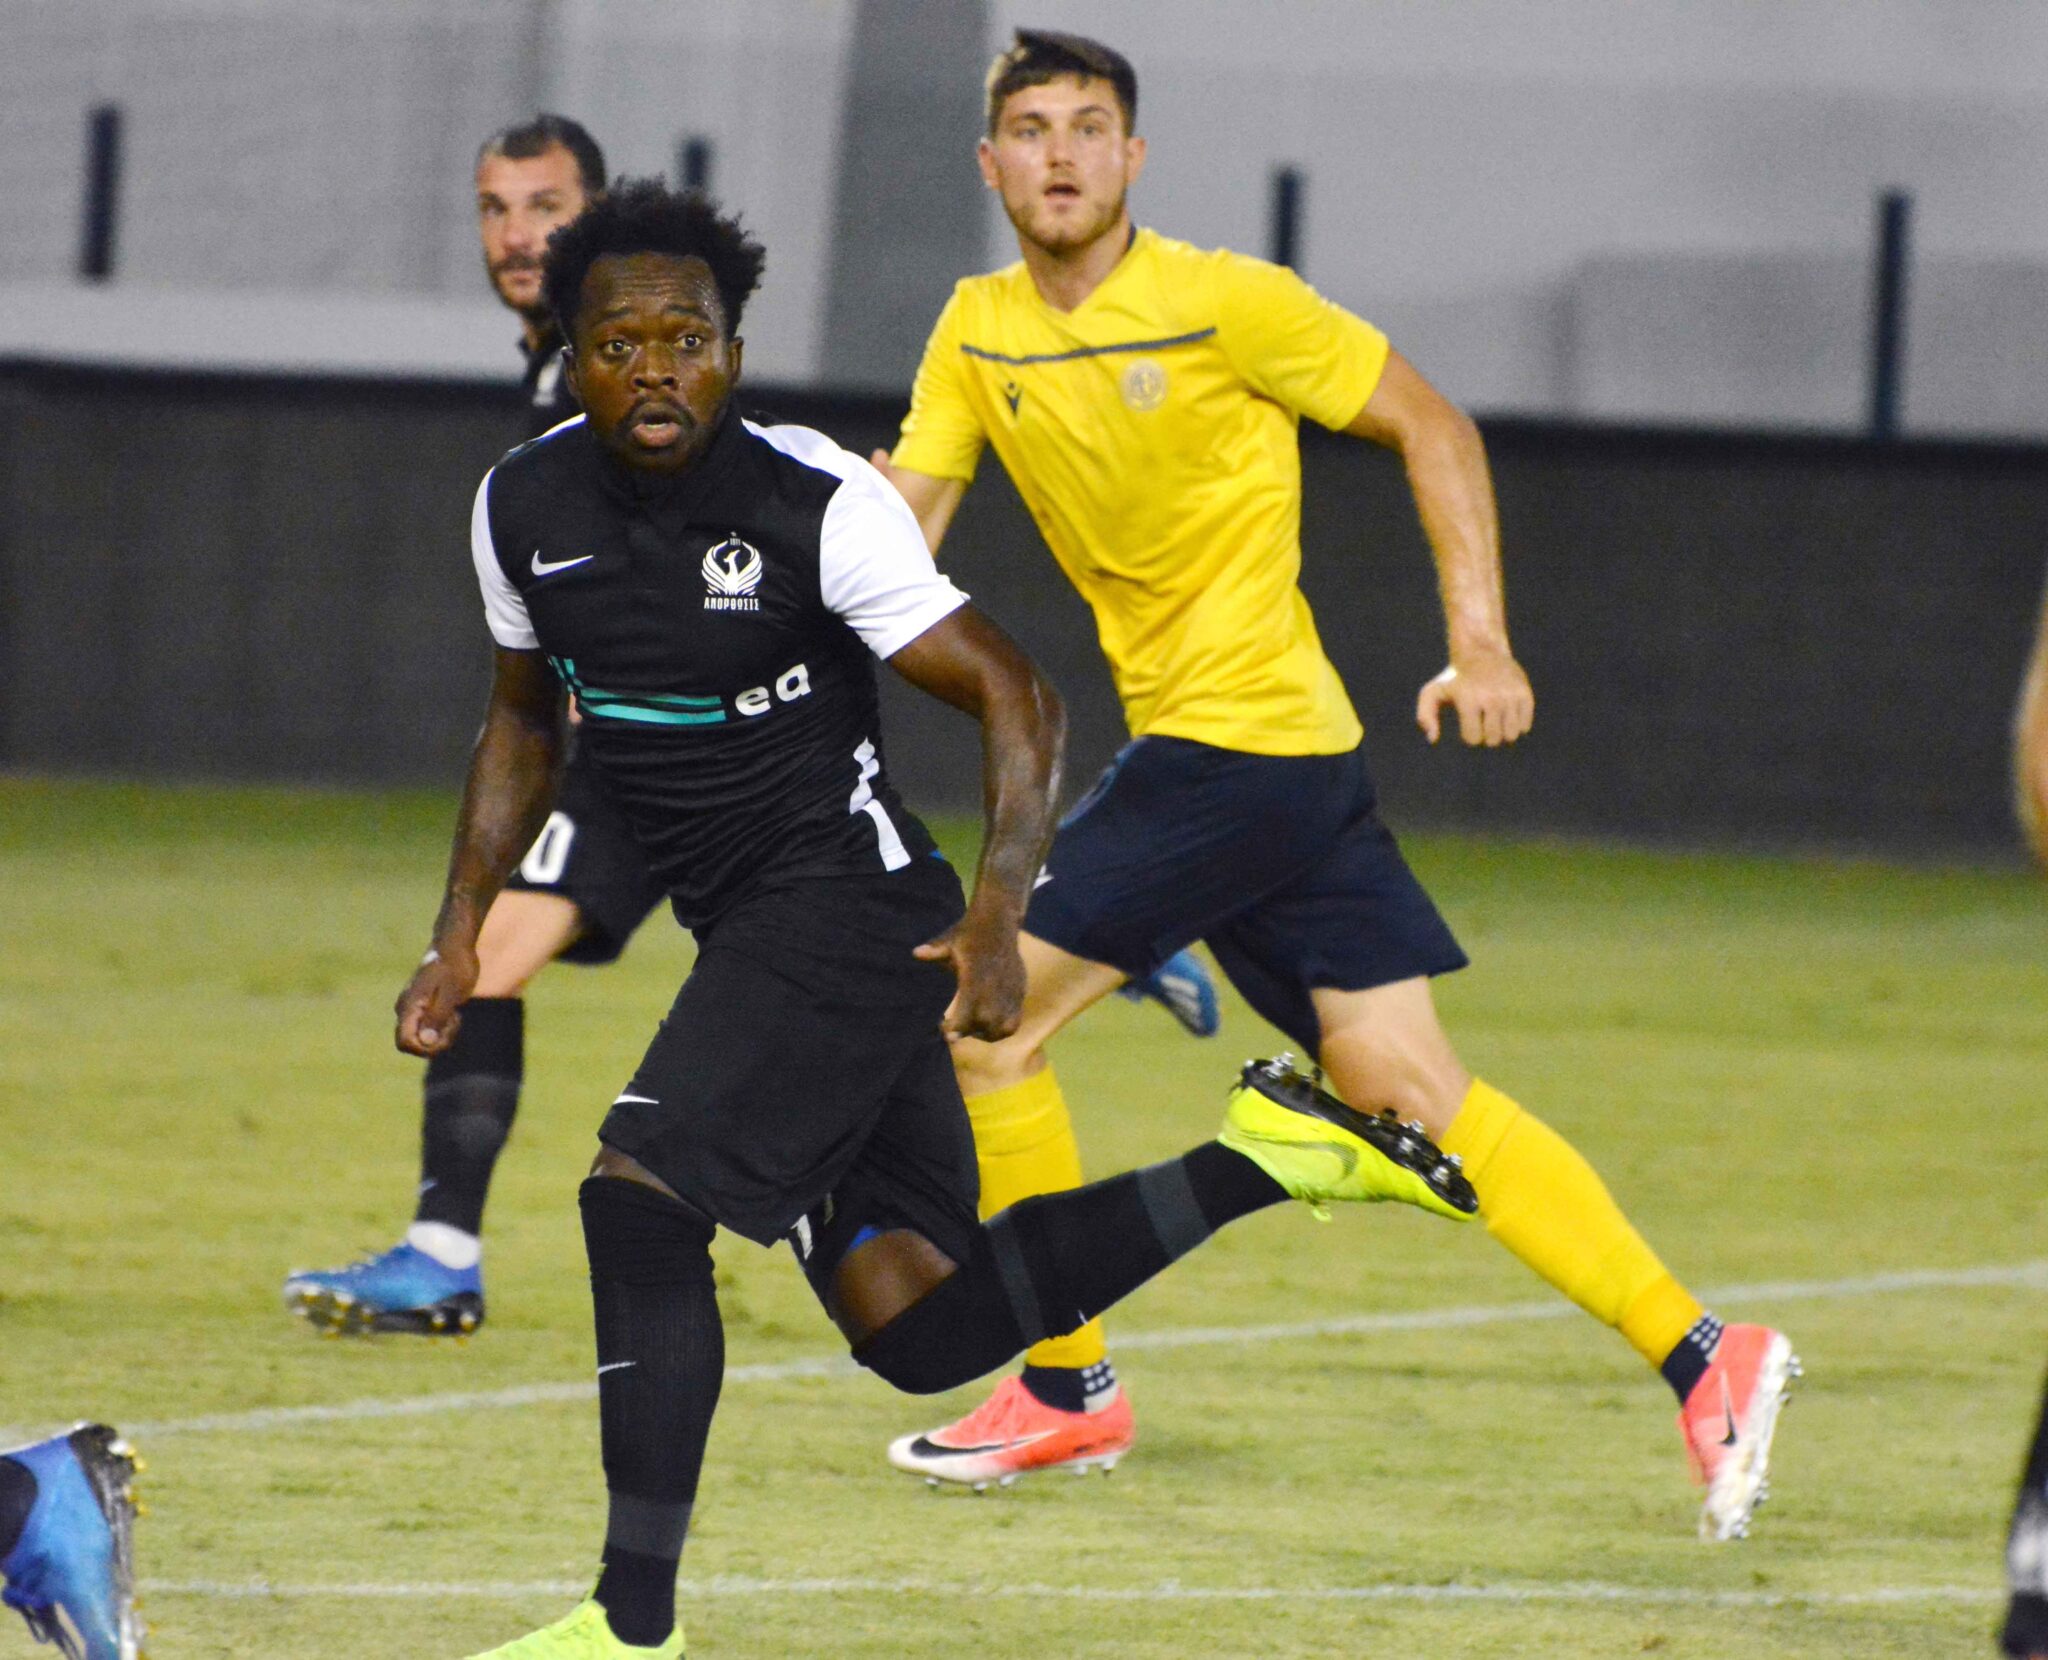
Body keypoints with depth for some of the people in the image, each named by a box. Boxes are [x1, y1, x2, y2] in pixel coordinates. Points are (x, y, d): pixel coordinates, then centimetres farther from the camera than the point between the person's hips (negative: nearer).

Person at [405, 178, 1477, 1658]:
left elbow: (1014, 694, -11)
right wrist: (461, 935, 15)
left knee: (638, 1193, -22)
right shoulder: (524, 508, 3)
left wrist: (995, 913, -24)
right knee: (919, 1324, 2)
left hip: (848, 907, -7)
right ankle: (1265, 1159, 16)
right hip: (743, 929, 7)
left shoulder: (819, 505, -15)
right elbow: (526, 719, 22)